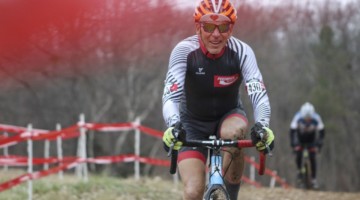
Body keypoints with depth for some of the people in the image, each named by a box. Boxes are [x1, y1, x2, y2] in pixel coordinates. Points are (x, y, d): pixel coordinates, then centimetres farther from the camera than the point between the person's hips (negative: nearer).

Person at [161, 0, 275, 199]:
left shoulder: (241, 52, -21)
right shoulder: (184, 50, -23)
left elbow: (258, 93, -30)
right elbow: (171, 95, -33)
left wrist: (262, 126, -50)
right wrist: (173, 127, -52)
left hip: (228, 116, 1)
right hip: (193, 124, -1)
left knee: (235, 131, -36)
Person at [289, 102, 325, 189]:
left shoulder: (316, 118, -30)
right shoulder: (298, 117, -32)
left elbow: (321, 132, -20)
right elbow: (292, 131, -26)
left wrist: (319, 144, -25)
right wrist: (293, 144, -32)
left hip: (311, 140, 0)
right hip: (300, 139, 0)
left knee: (312, 158, -9)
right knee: (298, 155, -17)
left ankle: (314, 179, 2)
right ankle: (299, 170, 12)